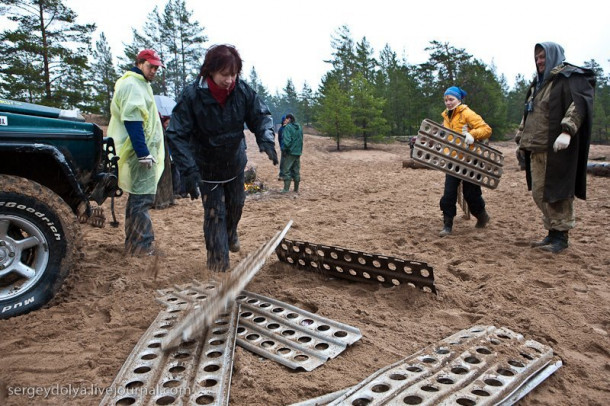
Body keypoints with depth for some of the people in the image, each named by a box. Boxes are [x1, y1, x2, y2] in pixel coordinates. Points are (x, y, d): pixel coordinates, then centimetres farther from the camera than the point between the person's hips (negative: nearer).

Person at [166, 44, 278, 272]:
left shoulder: (242, 91, -17)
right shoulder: (191, 96, -27)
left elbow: (261, 116, -7)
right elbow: (176, 135, -26)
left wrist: (266, 140, -29)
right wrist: (188, 171, -35)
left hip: (235, 162, 4)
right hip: (207, 167, -4)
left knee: (236, 204, 23)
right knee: (215, 214, -4)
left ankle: (231, 234, 56)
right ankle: (218, 266, 9)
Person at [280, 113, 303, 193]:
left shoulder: (288, 127, -10)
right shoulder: (299, 127, 13)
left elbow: (287, 140, -18)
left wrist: (284, 150, -11)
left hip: (290, 152, -7)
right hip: (298, 152, 7)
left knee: (286, 170, -3)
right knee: (296, 171, 12)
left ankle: (286, 189, -8)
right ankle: (296, 189, 17)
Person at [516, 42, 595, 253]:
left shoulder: (570, 78, -3)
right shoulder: (538, 84, 22)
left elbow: (578, 105, -16)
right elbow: (527, 115, 26)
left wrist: (567, 131, -29)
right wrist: (521, 138, 20)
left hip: (557, 148, -8)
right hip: (536, 149, 8)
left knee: (558, 191, -3)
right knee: (539, 193, 9)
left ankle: (561, 236, 7)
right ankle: (552, 232, 20)